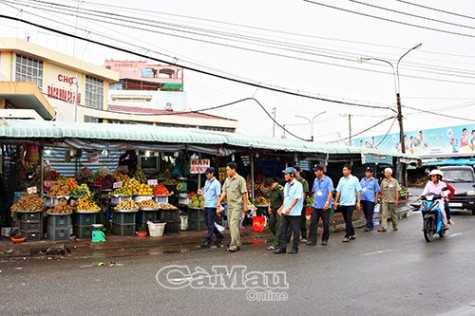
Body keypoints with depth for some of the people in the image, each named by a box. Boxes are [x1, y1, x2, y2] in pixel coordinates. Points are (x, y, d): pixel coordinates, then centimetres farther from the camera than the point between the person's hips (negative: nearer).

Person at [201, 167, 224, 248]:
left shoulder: (216, 183, -9)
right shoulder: (207, 182, 14)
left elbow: (218, 195, -12)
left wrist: (218, 206, -16)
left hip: (212, 206, -8)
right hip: (206, 206, 8)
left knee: (210, 224, -4)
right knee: (207, 222, 12)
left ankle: (208, 241, 0)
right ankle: (219, 235, 25)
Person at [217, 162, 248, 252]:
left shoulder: (240, 179, -8)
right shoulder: (227, 180, 13)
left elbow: (244, 193, -9)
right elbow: (224, 192, 14)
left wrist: (245, 205, -12)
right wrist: (219, 202, 5)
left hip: (237, 205, -8)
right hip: (229, 205, 8)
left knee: (233, 224, -16)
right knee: (231, 225, 9)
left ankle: (233, 245, -16)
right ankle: (238, 244, 19)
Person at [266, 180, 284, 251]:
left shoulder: (280, 189, -17)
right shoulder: (271, 190, 10)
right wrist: (269, 207, 14)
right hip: (274, 211, 9)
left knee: (278, 227, -8)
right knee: (270, 224, 14)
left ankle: (275, 244, -9)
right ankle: (278, 237, 33)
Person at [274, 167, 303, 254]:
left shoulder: (298, 185, -9)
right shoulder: (286, 185, 15)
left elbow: (296, 198, -17)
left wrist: (289, 208, -24)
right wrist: (281, 208, 18)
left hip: (294, 212, -7)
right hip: (285, 212, 7)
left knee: (296, 231, 3)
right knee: (282, 229, 5)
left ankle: (295, 248, 14)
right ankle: (282, 247, 11)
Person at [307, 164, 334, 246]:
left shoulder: (328, 180, -8)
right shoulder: (316, 180, 10)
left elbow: (330, 192, -14)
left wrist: (327, 203, -23)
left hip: (325, 207, -5)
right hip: (316, 206, 5)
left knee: (326, 224, 6)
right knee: (313, 223, -3)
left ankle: (325, 240, 19)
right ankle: (312, 240, -1)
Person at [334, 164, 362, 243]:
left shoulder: (354, 179, -2)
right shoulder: (341, 179, 10)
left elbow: (358, 191, -3)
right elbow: (338, 191, 13)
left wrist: (358, 202, -9)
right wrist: (336, 201, 9)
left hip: (350, 203, -5)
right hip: (342, 203, 5)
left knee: (349, 220, -7)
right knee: (346, 220, 11)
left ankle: (347, 236, -3)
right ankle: (352, 234, 24)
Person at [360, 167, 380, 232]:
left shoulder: (374, 181, 1)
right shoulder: (362, 180, 12)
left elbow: (377, 191, 1)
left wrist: (376, 200, -6)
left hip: (370, 200, -5)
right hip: (363, 199, 5)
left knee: (370, 213, -7)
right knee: (365, 213, 10)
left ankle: (368, 226, -7)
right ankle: (371, 225, 22)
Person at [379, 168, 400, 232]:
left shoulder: (394, 181, 0)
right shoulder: (383, 181, 8)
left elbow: (397, 191, -1)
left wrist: (397, 200, -8)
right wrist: (381, 200, 10)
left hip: (392, 201, -2)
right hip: (385, 201, 2)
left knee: (393, 214, 9)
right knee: (384, 214, -7)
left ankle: (395, 226, 23)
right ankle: (383, 227, -9)